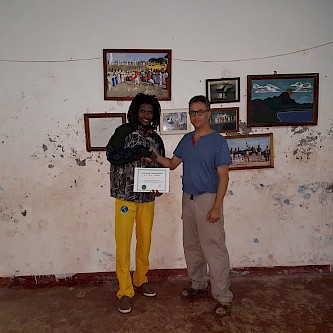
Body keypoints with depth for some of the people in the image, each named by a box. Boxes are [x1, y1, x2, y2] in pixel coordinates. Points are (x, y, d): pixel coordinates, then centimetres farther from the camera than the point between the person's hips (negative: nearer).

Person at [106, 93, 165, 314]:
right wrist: (140, 152, -20)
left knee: (145, 241, 13)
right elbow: (112, 156, -17)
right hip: (125, 196, -4)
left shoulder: (156, 139, 10)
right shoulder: (123, 132, -4)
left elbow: (161, 167, 12)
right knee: (123, 242, -2)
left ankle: (141, 280, 33)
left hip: (147, 198, 5)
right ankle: (125, 291, 11)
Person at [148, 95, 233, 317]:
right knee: (191, 246, 16)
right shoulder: (186, 140, 10)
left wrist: (217, 207, -18)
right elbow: (172, 164, 15)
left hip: (208, 200, -7)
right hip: (188, 199, 7)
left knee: (214, 249, -4)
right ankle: (199, 285, 34)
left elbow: (223, 177, -13)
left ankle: (223, 297, 9)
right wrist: (156, 157, -4)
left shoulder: (218, 141, -10)